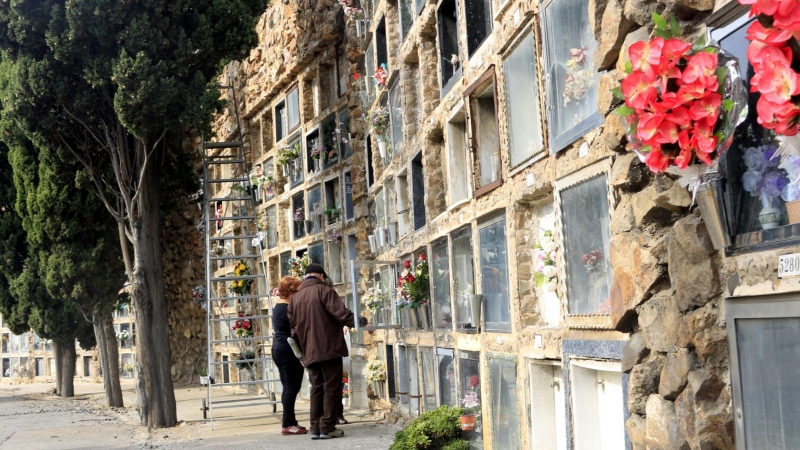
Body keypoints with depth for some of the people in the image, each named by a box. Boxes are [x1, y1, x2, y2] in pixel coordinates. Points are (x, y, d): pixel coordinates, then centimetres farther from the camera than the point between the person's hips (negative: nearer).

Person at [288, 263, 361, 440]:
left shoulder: (296, 298, 16)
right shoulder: (324, 290, -3)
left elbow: (294, 327, 18)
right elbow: (340, 311, -17)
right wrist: (354, 323, -19)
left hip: (310, 352, 6)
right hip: (329, 347, -6)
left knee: (317, 388, 12)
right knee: (331, 387, -1)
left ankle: (315, 428, 10)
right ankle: (327, 427, -3)